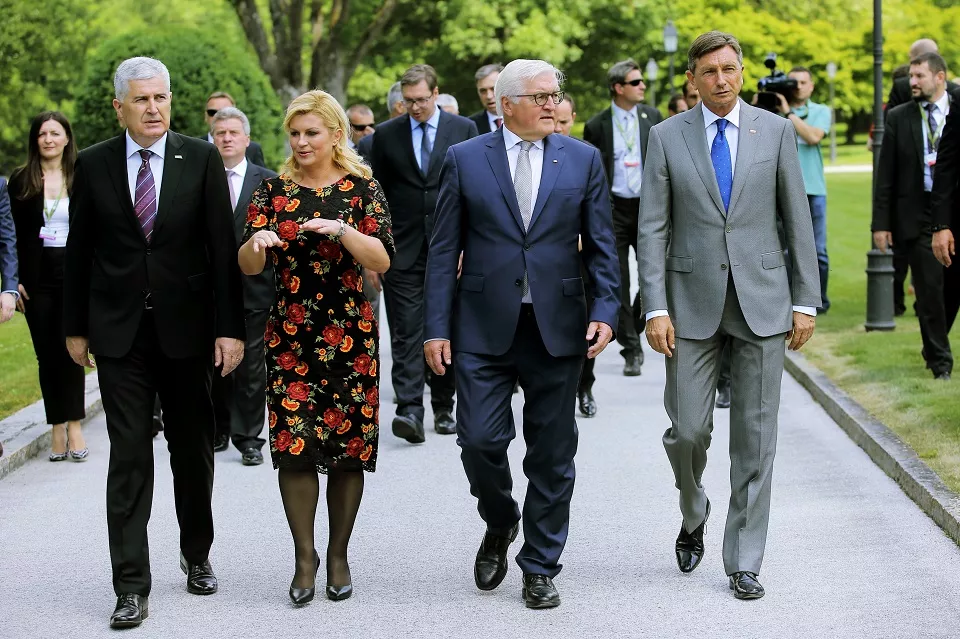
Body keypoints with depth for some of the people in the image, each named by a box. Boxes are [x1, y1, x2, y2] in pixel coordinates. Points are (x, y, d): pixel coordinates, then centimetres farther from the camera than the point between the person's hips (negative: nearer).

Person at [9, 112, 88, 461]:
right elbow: (13, 235, 5)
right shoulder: (20, 181, 5)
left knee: (70, 350, -5)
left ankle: (74, 425, 1)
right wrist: (15, 281, -2)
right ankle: (57, 427, 8)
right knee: (47, 354, 3)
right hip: (37, 278, 1)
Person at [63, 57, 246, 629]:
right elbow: (79, 251, 7)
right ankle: (132, 586, 0)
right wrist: (75, 326, 7)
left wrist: (230, 326, -7)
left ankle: (198, 555, 32)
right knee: (129, 458, -3)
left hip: (185, 327, 0)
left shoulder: (202, 159, -2)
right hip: (119, 333, 0)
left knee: (193, 451, 13)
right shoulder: (94, 165, 1)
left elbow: (223, 247, -3)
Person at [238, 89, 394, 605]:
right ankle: (304, 556, 6)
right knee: (294, 445, -5)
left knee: (349, 446, 2)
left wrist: (343, 230, -23)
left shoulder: (362, 188, 2)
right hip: (290, 336, 1)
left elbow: (382, 260, -8)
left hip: (350, 335, -1)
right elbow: (248, 266, -1)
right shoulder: (274, 190, 6)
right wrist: (256, 241, -23)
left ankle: (338, 555, 15)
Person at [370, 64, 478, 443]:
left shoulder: (462, 129, 4)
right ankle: (409, 411, -13)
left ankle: (443, 408, 19)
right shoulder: (387, 135, 6)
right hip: (403, 251, 0)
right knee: (406, 333, -8)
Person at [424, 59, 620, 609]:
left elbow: (601, 246, 6)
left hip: (558, 329, 1)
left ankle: (541, 568, 19)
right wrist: (437, 327, -3)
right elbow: (444, 250, 2)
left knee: (552, 454, 5)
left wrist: (606, 310, -8)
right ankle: (500, 525, 25)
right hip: (484, 329, -1)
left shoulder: (583, 159, 5)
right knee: (480, 440, -6)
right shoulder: (465, 159, 3)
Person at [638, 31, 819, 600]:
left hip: (762, 302, 0)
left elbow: (797, 219, 5)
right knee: (688, 430, -2)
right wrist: (656, 309, -8)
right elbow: (653, 228, 0)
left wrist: (806, 301, 0)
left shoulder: (776, 131, 3)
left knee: (756, 438, 2)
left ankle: (744, 563, 11)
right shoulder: (667, 137, 2)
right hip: (693, 302, 0)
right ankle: (694, 518, 30)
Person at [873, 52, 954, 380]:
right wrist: (881, 222, -1)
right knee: (929, 289, 0)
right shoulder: (899, 117, 5)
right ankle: (939, 359, 12)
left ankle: (935, 348, 25)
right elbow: (885, 174, 4)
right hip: (918, 214, 0)